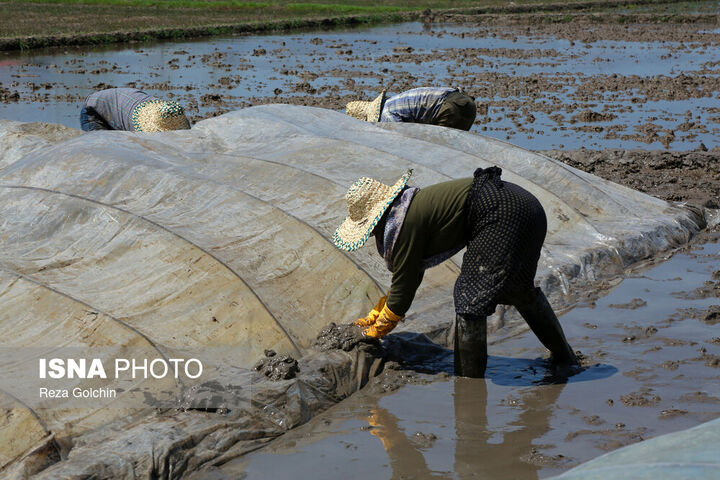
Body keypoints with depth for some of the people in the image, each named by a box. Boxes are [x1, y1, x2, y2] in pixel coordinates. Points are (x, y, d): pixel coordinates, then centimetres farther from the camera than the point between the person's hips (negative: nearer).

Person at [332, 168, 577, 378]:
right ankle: (564, 357, 43)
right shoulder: (409, 208, 18)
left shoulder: (403, 222, -11)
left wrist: (378, 330, 8)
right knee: (520, 290, 28)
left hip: (502, 214, -11)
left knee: (470, 299, -7)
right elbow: (411, 275, 27)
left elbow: (404, 287, -6)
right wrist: (374, 315, 32)